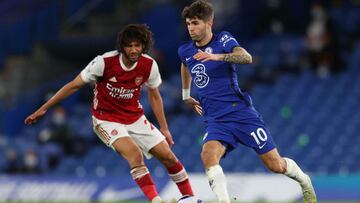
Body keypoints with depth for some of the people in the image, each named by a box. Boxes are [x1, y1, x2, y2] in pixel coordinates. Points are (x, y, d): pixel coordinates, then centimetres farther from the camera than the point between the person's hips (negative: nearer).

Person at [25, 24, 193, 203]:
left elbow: (154, 95, 9)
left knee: (167, 156, -1)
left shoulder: (149, 65, -11)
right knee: (135, 153, -29)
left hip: (135, 118, 4)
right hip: (106, 119, -4)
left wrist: (164, 128, 11)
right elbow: (74, 86, -12)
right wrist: (43, 109, -9)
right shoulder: (104, 62, -22)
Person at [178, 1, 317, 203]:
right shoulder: (185, 51, 7)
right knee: (208, 156, -29)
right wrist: (186, 96, 38)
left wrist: (216, 56, -43)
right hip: (215, 120, 4)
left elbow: (246, 57, -28)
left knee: (276, 165, 0)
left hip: (241, 112, -3)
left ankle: (305, 181, 31)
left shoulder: (223, 40, -8)